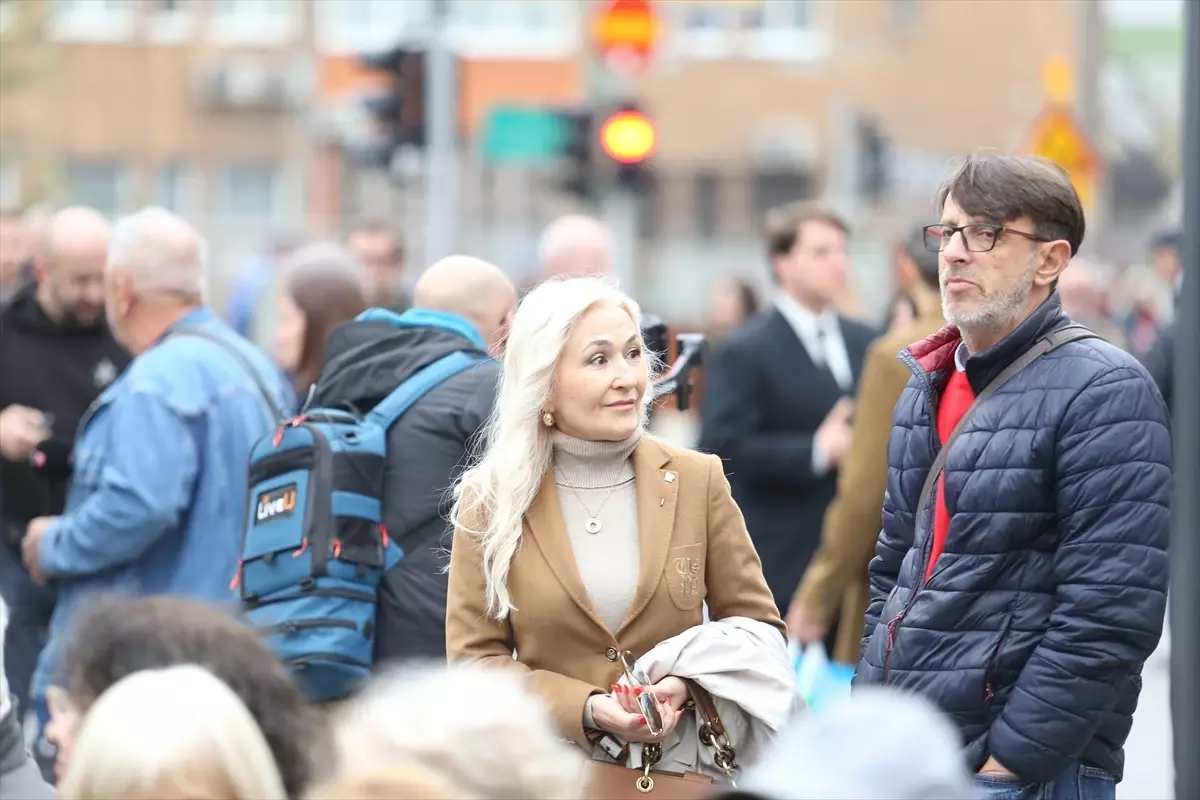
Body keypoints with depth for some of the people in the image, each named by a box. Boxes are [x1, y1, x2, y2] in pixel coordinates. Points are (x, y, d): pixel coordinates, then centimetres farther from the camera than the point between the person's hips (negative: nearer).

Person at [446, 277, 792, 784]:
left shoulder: (698, 480, -3)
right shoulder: (492, 500, -6)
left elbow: (756, 627, 2)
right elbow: (474, 657, -5)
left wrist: (688, 685, -16)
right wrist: (585, 710, -19)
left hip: (682, 769, 1)